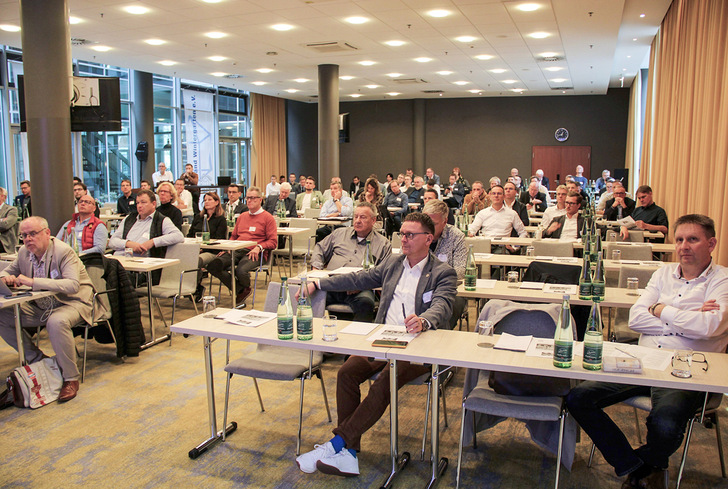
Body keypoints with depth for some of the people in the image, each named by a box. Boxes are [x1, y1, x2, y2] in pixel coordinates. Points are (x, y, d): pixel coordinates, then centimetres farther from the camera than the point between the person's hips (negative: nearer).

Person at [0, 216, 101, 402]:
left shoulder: (64, 251, -19)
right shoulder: (24, 252, 2)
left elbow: (72, 285, -34)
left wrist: (33, 282, -37)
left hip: (73, 302, -8)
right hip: (41, 306, 8)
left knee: (56, 322, -38)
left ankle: (71, 378, -21)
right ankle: (37, 359, 11)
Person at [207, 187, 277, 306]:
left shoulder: (267, 218, 7)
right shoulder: (242, 216, 26)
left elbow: (273, 242, 0)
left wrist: (259, 247, -18)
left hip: (254, 253, -6)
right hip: (236, 251, 6)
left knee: (241, 270, -36)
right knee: (213, 266, -19)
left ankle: (246, 288, 4)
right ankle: (240, 290, -7)